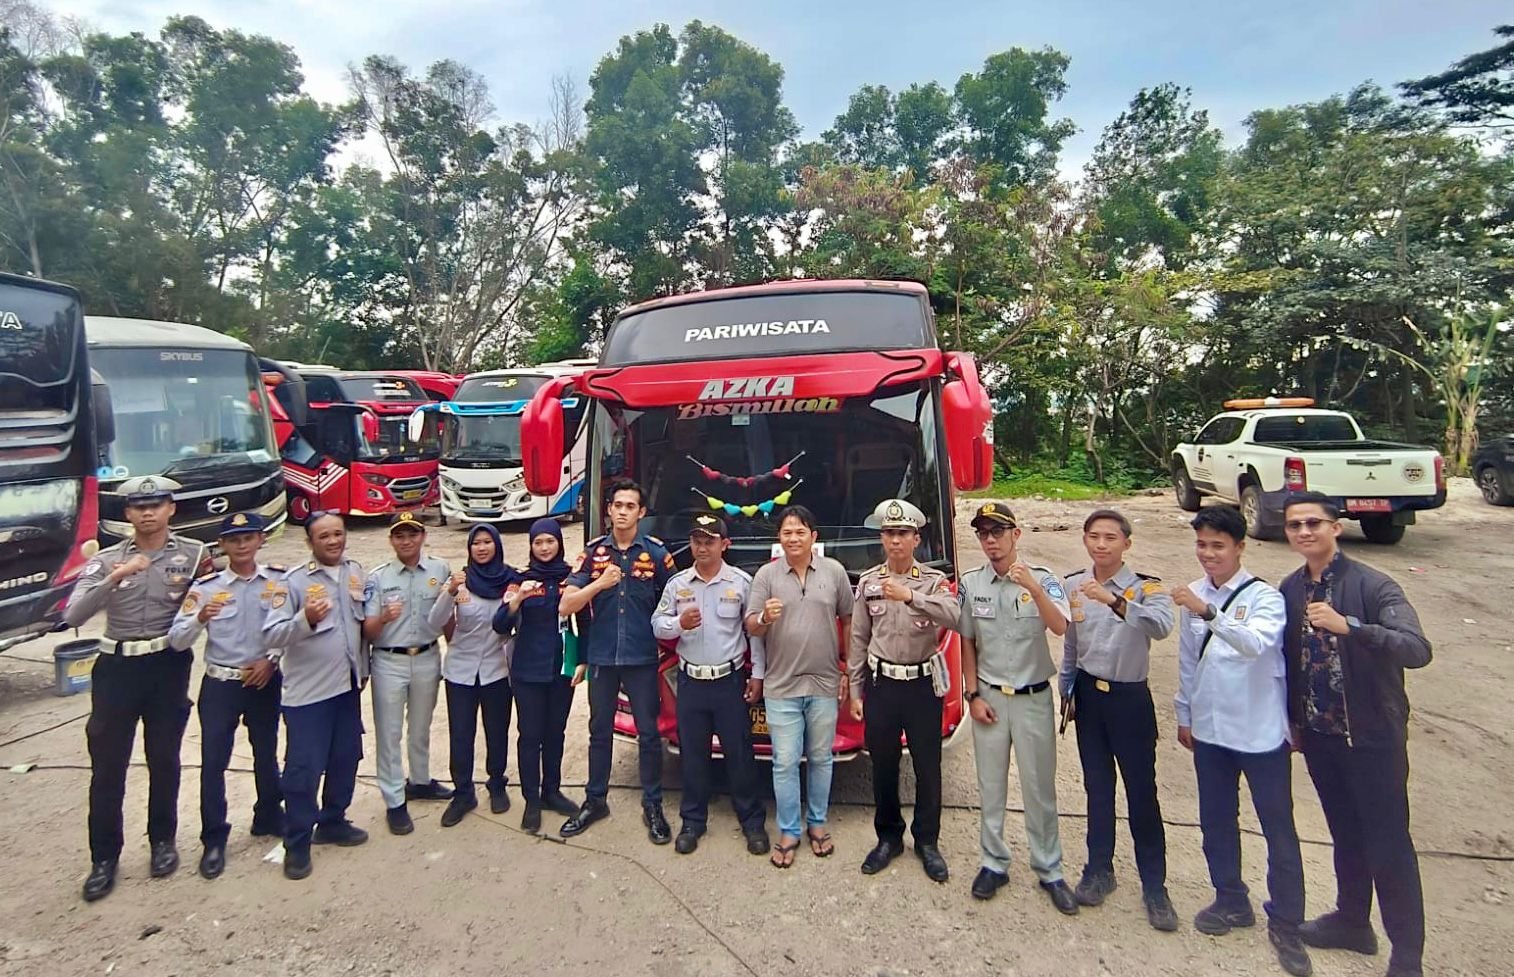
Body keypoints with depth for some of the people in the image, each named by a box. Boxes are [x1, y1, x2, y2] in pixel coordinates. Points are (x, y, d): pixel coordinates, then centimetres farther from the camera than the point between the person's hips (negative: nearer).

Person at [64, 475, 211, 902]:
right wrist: (114, 577, -23)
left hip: (169, 667, -1)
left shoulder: (194, 554, -2)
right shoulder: (106, 559, 2)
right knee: (107, 766, 6)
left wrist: (198, 584, -20)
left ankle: (163, 841, 30)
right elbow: (72, 616, -9)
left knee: (164, 759, 12)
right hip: (117, 668, 1)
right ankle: (104, 858, 20)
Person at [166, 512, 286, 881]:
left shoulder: (280, 580, -5)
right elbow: (177, 640, -10)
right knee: (213, 761, 0)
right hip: (220, 685, -1)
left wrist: (272, 660, -11)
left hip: (266, 681, 1)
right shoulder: (206, 586, -6)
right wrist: (200, 619, -28)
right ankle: (214, 840, 15)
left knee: (266, 755, 15)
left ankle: (269, 820, 35)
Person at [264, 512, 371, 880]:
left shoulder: (356, 572, 5)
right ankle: (297, 844, 17)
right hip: (308, 691, -6)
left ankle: (332, 822, 34)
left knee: (346, 758, 15)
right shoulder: (294, 581, -12)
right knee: (304, 767, 1)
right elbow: (271, 636, -17)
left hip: (347, 685, 6)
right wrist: (305, 619, -33)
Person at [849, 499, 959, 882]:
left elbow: (953, 618, -25)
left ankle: (927, 841, 28)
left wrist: (911, 596, -38)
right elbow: (858, 640, 5)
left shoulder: (934, 580, -4)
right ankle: (888, 836, 30)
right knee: (883, 764, 12)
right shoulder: (867, 582, 2)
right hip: (880, 684, 2)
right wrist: (855, 691, 4)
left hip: (923, 684, -1)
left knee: (928, 766, 9)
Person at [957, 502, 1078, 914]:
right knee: (991, 787, 12)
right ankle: (994, 864, 27)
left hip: (1033, 697, -2)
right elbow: (967, 644, 4)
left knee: (1040, 788, 9)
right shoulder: (971, 583, -2)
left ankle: (1049, 872, 24)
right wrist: (973, 695, 0)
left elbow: (1060, 628, -26)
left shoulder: (1042, 578, -9)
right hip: (988, 697, 2)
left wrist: (1034, 589, -40)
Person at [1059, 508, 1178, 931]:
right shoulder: (1073, 586, 1)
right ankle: (1099, 869, 30)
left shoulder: (1145, 587, -11)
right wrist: (1066, 691, 15)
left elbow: (1161, 626, -34)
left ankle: (1154, 886, 19)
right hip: (1088, 694, 4)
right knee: (1097, 786, 15)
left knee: (1141, 792, 4)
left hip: (1130, 697, -3)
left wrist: (1114, 600, -46)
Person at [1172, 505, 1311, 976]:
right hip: (1210, 730, 5)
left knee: (1278, 828, 8)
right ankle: (1231, 901, 37)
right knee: (1216, 820, 17)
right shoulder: (1195, 595, 2)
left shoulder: (1264, 597, -13)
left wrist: (1209, 612, -44)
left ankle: (1285, 923, 26)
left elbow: (1256, 643, -33)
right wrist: (1185, 715, 15)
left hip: (1261, 733, -5)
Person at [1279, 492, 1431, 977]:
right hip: (1319, 735, 5)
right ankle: (1352, 921, 38)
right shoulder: (1290, 590, 0)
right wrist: (1294, 719, 11)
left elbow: (1418, 650, -28)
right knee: (1345, 834, 20)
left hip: (1372, 736, -5)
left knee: (1388, 845, 5)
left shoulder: (1373, 585, -15)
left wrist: (1348, 626, -40)